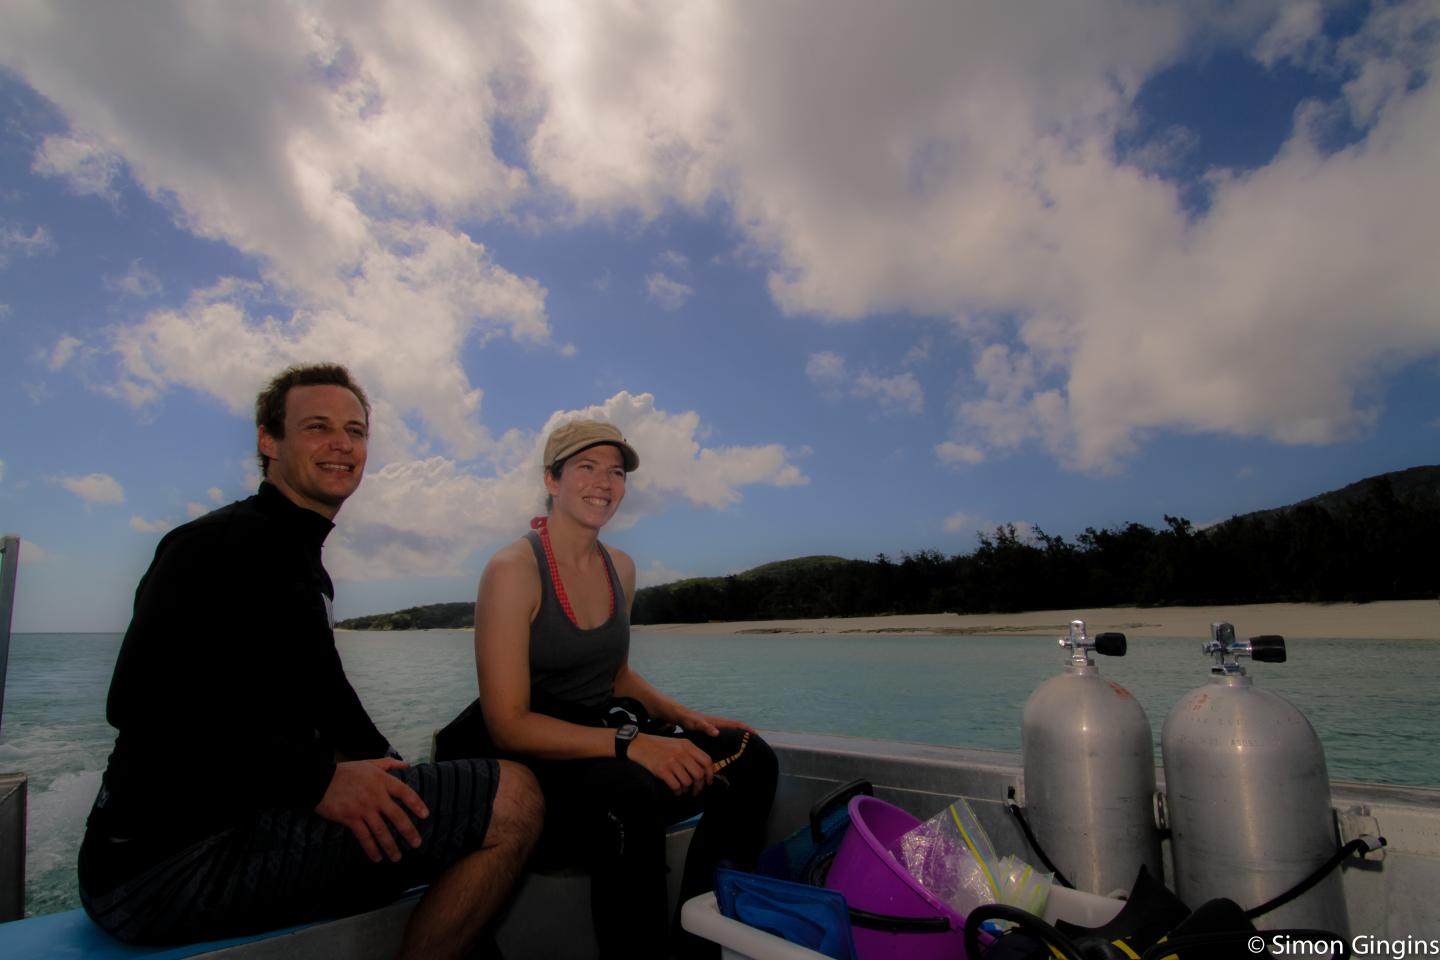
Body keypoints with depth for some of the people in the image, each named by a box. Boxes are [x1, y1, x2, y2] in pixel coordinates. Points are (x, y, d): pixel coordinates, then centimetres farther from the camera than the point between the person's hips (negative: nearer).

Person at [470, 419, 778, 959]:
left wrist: (685, 718, 1)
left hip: (604, 739, 7)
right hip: (534, 759, -7)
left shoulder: (621, 568, 8)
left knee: (748, 757, -13)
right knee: (629, 797, -38)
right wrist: (629, 744, -28)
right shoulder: (513, 569, -14)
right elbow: (509, 725, -18)